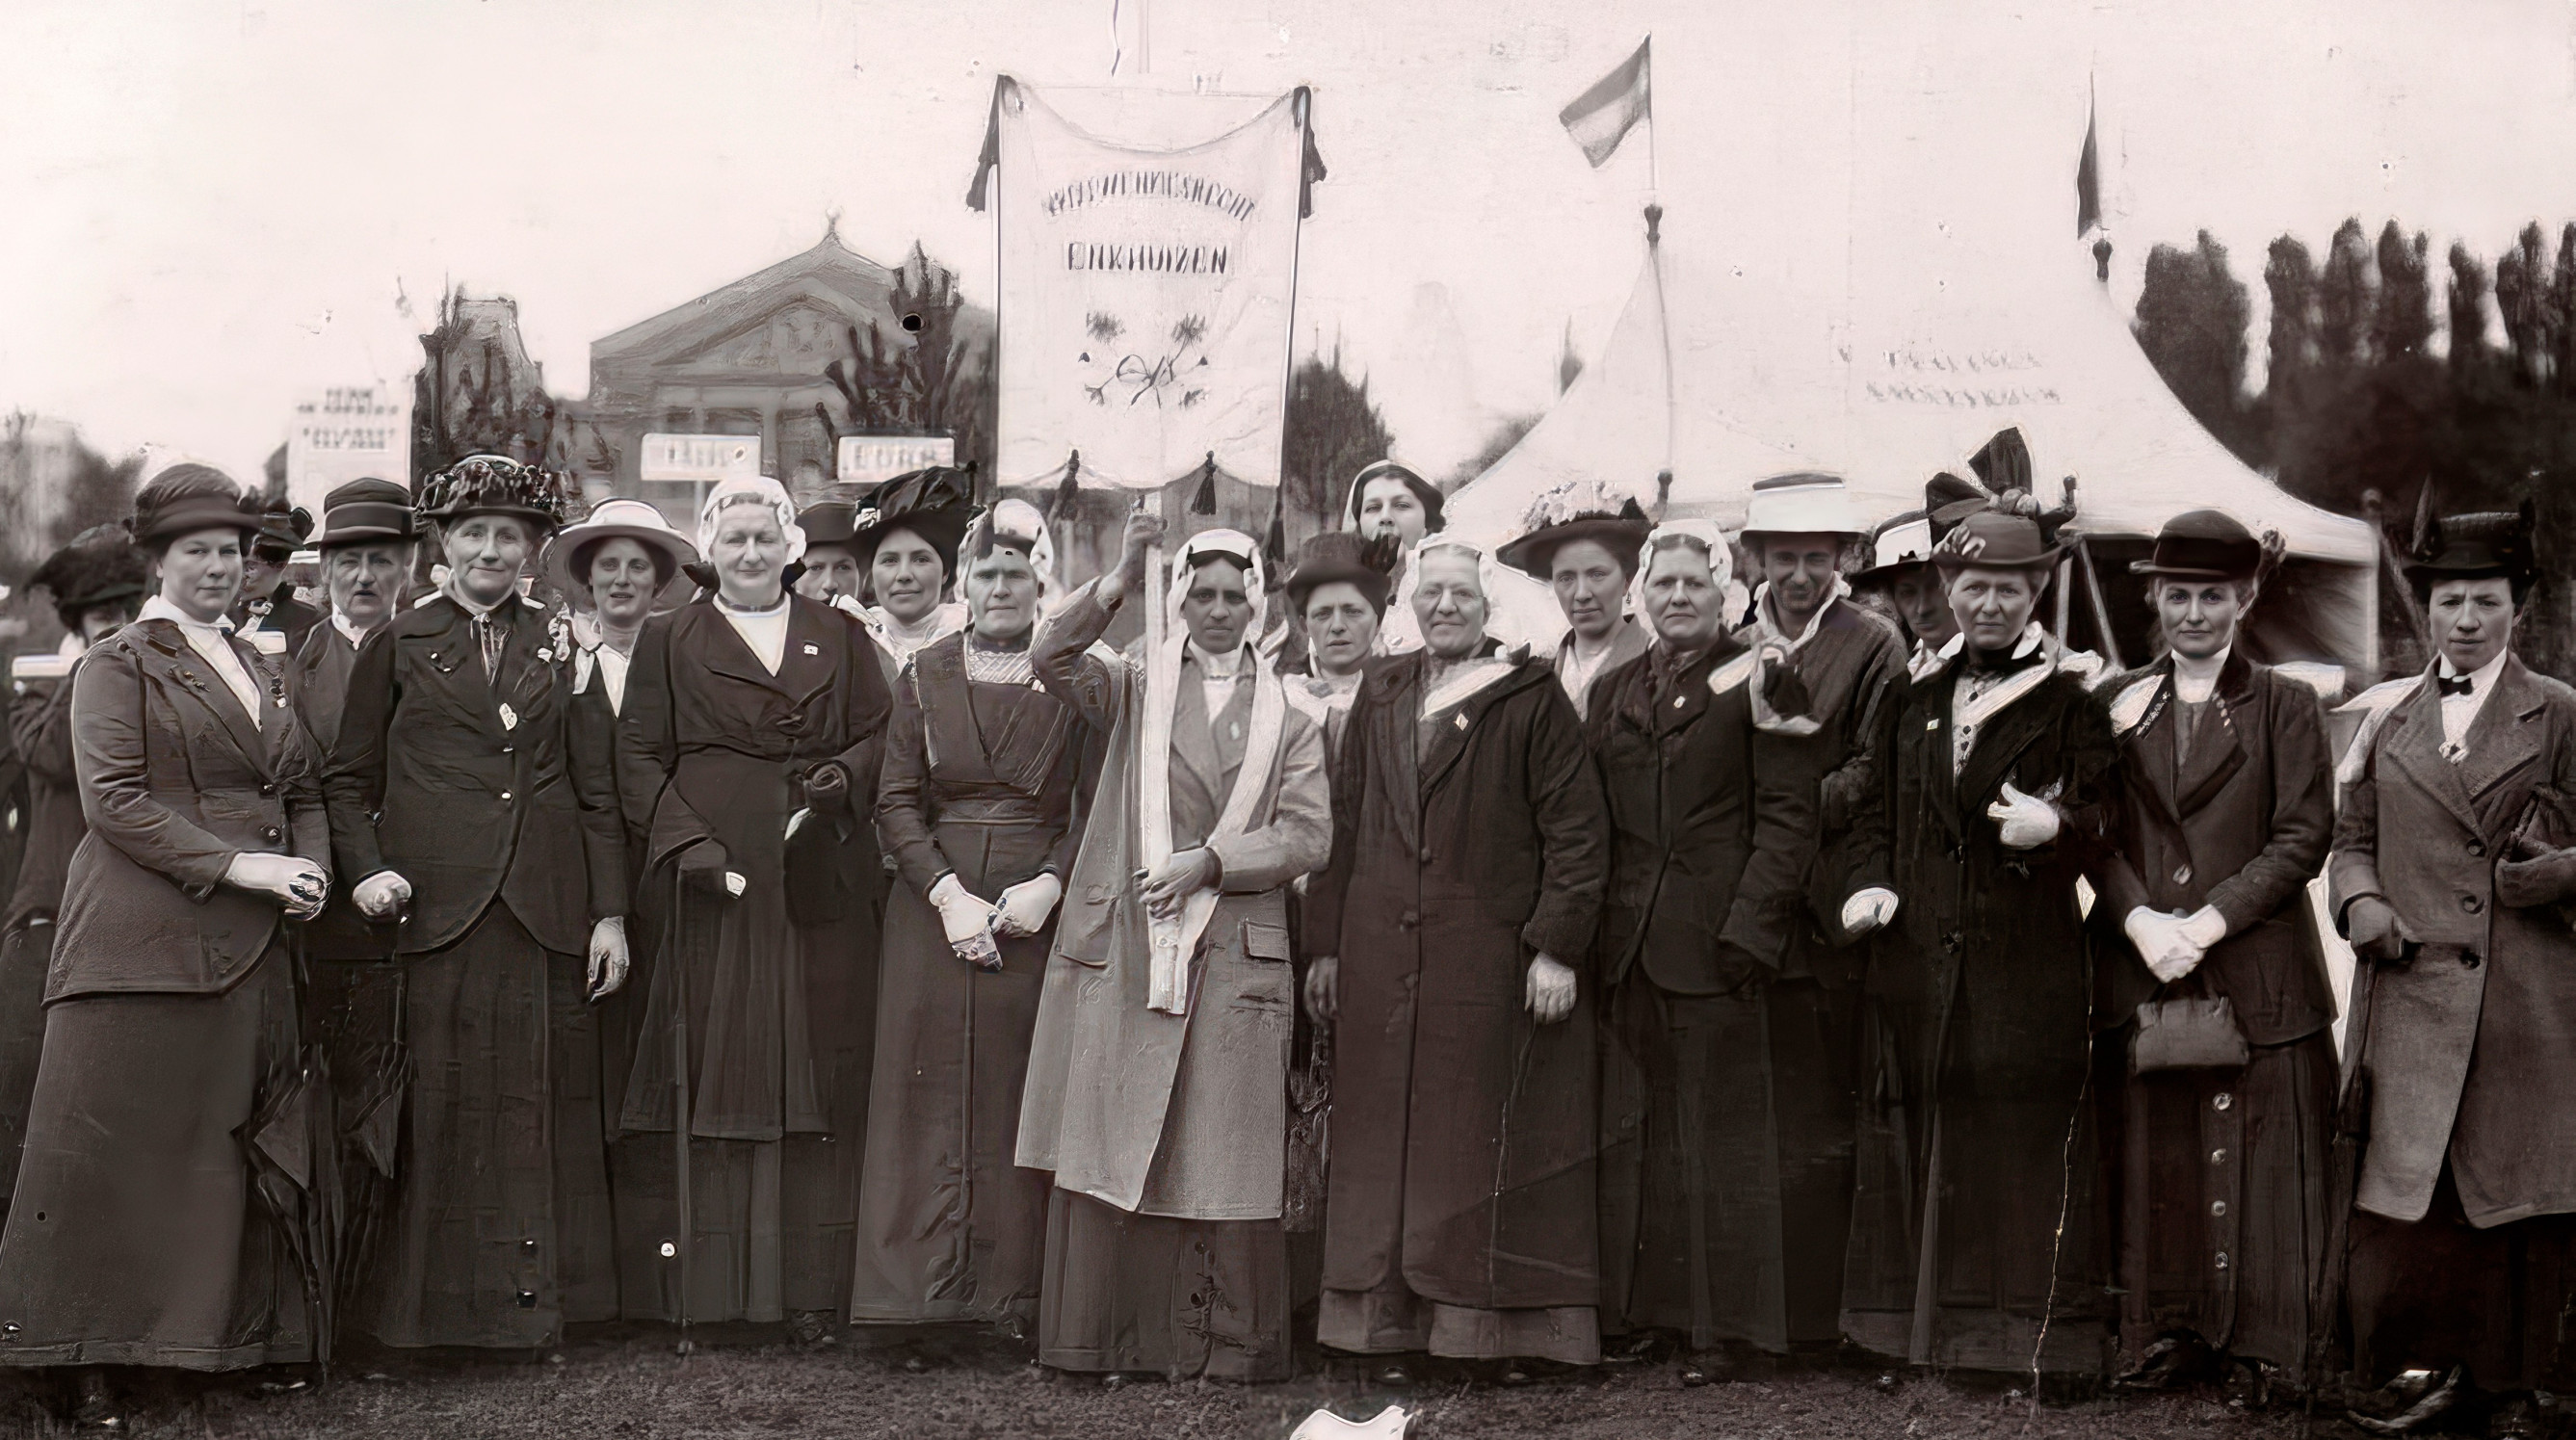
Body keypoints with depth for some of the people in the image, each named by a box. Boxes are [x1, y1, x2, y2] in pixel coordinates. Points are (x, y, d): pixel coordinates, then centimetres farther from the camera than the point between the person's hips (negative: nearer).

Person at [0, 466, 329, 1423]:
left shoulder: (257, 668, 19)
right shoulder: (117, 664, -1)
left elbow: (302, 791, 22)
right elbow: (113, 799, -11)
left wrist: (309, 869, 1)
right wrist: (235, 864, -17)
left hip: (249, 948, 6)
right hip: (141, 939, -6)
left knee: (237, 1146, 8)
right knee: (118, 1146, -3)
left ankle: (243, 1340, 16)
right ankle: (92, 1369, 3)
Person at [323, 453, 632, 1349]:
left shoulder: (558, 649, 12)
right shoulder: (398, 646, 7)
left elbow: (597, 792, 11)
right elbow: (346, 778, 9)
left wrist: (611, 912, 5)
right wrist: (364, 869, -8)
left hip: (546, 910, 2)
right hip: (436, 907, -2)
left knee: (542, 1101, 3)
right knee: (439, 1102, -1)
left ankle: (538, 1297, 12)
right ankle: (430, 1303, 9)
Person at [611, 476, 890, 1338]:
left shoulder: (840, 637, 15)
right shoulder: (670, 640, 11)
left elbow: (880, 735, 12)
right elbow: (639, 756, 5)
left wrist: (844, 776, -9)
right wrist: (689, 844, -8)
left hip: (822, 881, 1)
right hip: (715, 879, -1)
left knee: (820, 1079, 0)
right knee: (721, 1078, -3)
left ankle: (814, 1286, 4)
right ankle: (720, 1290, 3)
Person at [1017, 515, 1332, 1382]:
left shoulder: (1287, 720, 13)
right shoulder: (1137, 688, 11)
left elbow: (1309, 836, 3)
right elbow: (1054, 661, -7)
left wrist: (1210, 861, -10)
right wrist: (1123, 579, -17)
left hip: (1235, 957, 0)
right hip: (1123, 948, 0)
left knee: (1226, 1151, -1)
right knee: (1110, 1140, -1)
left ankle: (1227, 1341, 7)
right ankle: (1105, 1337, 6)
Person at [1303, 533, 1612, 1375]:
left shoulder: (1531, 698, -1)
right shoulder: (1380, 693, 14)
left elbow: (1578, 830, -5)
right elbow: (1344, 823, 14)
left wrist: (1557, 947, -11)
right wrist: (1325, 945, 10)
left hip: (1491, 965, -4)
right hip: (1380, 960, 4)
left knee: (1486, 1141, -1)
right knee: (1384, 1141, 5)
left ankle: (1496, 1320, 6)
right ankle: (1388, 1316, 12)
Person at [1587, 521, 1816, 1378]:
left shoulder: (1755, 682, 0)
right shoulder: (1612, 692, 15)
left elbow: (1786, 813, -5)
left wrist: (1751, 924, -13)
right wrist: (1586, 933, 6)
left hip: (1717, 943, -5)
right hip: (1629, 947, 5)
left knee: (1721, 1131, -1)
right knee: (1631, 1131, 7)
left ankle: (1720, 1319, 6)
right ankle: (1636, 1309, 16)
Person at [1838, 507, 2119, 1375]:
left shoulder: (2070, 706, 3)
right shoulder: (1910, 705, 15)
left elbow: (2111, 821, -2)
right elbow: (1878, 818, 20)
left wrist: (2057, 825, -22)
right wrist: (1872, 882, 2)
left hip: (2029, 971, -4)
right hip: (1918, 965, 4)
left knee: (2025, 1144, -2)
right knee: (1923, 1142, 9)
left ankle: (2036, 1332, 6)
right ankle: (1919, 1326, 18)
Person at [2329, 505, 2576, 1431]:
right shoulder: (2388, 722, 14)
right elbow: (2353, 836, 17)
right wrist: (2361, 903, -1)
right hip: (2414, 999, 2)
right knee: (2404, 1200, -2)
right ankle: (2451, 1365, 13)